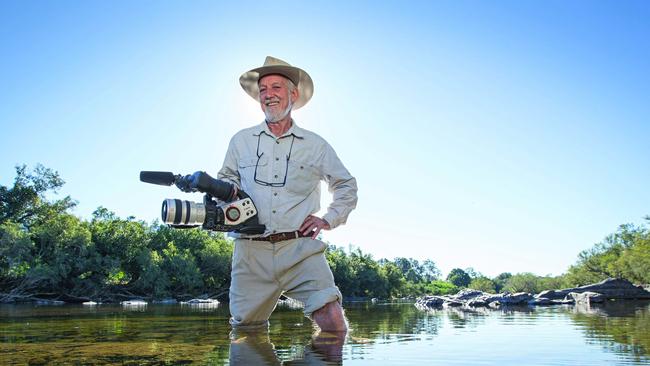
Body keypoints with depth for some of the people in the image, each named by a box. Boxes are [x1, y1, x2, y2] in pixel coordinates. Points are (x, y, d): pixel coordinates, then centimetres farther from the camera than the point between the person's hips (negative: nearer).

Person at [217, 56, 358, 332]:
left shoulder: (315, 145, 10)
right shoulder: (241, 141, 12)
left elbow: (347, 185, 21)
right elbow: (226, 179, 25)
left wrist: (330, 219, 8)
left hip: (301, 250, -1)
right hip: (251, 251, 2)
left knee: (333, 322, -16)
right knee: (245, 332, 8)